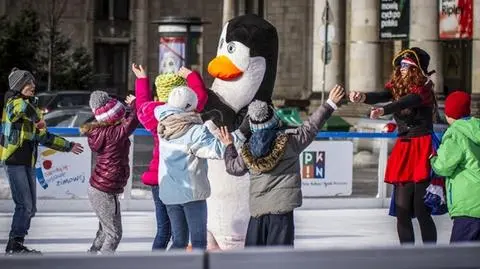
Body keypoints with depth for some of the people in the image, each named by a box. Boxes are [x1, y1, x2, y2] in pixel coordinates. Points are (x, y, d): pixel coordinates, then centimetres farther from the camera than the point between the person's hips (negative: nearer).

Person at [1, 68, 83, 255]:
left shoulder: (33, 107, 19)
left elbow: (43, 137, 28)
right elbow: (23, 108, -34)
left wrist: (68, 146, 31)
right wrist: (37, 120, -19)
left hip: (29, 163, 9)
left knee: (30, 209, 10)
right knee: (24, 205, -13)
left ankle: (17, 245, 16)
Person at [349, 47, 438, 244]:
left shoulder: (424, 89, -8)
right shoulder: (397, 86, 8)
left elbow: (408, 101, -28)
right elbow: (382, 96, -12)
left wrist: (384, 110, -47)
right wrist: (363, 97, -35)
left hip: (422, 148, -6)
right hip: (403, 148, 6)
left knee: (421, 210, -9)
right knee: (401, 210, 4)